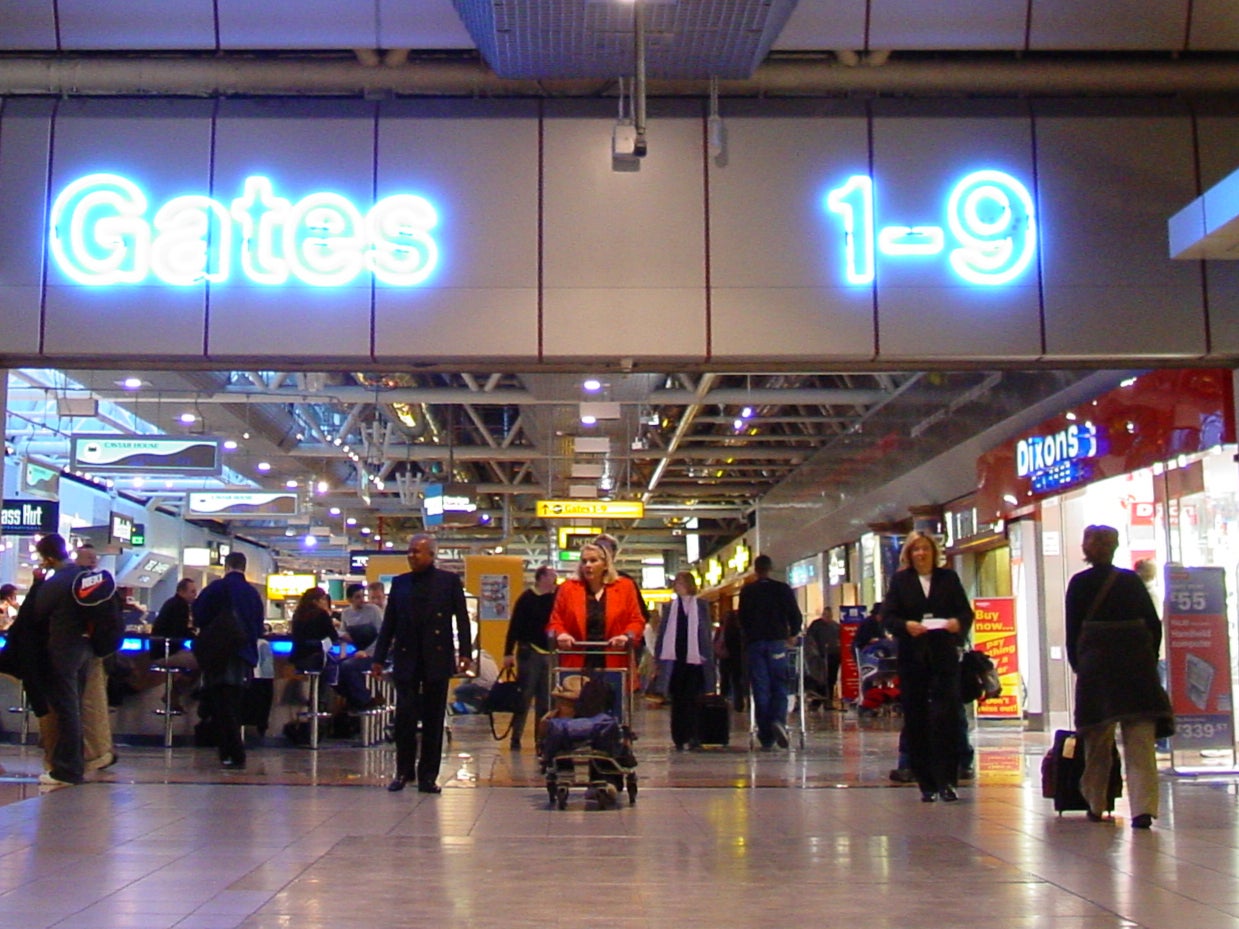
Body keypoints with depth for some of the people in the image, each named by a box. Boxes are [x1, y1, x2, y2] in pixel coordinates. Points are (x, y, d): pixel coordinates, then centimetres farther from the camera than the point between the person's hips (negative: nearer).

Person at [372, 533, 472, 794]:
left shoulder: (449, 581, 3)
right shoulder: (400, 583, 10)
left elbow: (462, 619, 2)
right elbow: (389, 623, 10)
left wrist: (464, 653, -8)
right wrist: (379, 658, 6)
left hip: (437, 659, -1)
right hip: (406, 659, 2)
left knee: (433, 720, 3)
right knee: (404, 716, -2)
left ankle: (428, 775, 10)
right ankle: (404, 770, 11)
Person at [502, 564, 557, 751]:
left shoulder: (555, 598, 9)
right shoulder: (526, 599, -5)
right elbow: (514, 626, -7)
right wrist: (508, 653, -11)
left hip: (548, 652, 5)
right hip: (529, 651, -5)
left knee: (545, 700, 7)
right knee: (524, 697, -3)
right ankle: (516, 737, 3)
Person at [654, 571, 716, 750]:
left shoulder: (701, 606, 6)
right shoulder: (669, 606, 9)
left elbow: (707, 634, 6)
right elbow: (663, 632, 9)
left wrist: (708, 658, 0)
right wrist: (659, 656, 3)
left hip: (695, 659, -1)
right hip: (675, 659, 1)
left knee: (692, 700, -3)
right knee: (677, 700, 4)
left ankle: (693, 737, 0)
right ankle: (679, 738, 9)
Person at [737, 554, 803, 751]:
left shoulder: (747, 591, 5)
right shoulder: (782, 589, 3)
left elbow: (742, 619, 8)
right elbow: (796, 616, 3)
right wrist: (792, 634, 20)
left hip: (755, 643, 1)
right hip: (777, 641, -1)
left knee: (760, 689, 2)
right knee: (779, 686, 5)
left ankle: (766, 738, 1)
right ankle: (778, 720, -24)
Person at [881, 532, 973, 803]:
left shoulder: (948, 578, 11)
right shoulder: (900, 580, 8)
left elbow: (966, 612, 7)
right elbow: (888, 617, 1)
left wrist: (958, 622, -15)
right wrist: (905, 625, -18)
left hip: (944, 657, 0)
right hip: (912, 657, 0)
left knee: (947, 715, -10)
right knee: (916, 720, 2)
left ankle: (947, 780, -4)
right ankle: (926, 784, 9)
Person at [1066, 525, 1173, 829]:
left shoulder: (1080, 583, 0)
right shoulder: (1132, 580, 7)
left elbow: (1073, 630, 0)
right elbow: (1154, 625, 7)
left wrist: (1078, 665, 11)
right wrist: (1149, 661, 16)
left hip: (1097, 664, -1)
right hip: (1138, 664, 1)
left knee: (1098, 741, 10)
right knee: (1141, 741, -1)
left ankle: (1097, 805, 16)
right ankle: (1144, 807, -13)